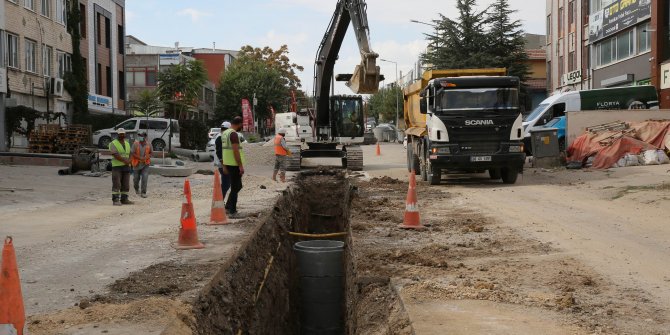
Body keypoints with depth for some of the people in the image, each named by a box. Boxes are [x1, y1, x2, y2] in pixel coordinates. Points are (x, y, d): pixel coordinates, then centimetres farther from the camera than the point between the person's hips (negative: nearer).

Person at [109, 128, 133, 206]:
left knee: (126, 184, 5)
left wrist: (129, 161, -6)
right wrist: (124, 160, -21)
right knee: (116, 184, -8)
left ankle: (124, 199, 10)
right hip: (117, 167, -6)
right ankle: (115, 200, -8)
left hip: (126, 167, 6)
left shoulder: (127, 144, 17)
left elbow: (130, 155, 14)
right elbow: (116, 155, -15)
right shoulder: (113, 143, -2)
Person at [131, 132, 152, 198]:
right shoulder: (135, 144, -10)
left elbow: (150, 153, 10)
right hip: (137, 164, 0)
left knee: (145, 178, -12)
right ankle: (136, 189, 42)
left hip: (145, 164, 0)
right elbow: (133, 154, -10)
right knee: (136, 178, 11)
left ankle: (143, 193, -6)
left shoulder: (148, 145, -3)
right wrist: (140, 158, -23)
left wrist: (147, 157, -12)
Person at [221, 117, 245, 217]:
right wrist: (241, 166, -19)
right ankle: (232, 211, 1)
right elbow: (236, 151, -21)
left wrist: (224, 165, 22)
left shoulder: (224, 133, 14)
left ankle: (228, 206, 21)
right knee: (235, 188, -3)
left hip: (228, 164, 9)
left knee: (238, 186, 19)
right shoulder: (234, 134, -16)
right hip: (234, 164, -9)